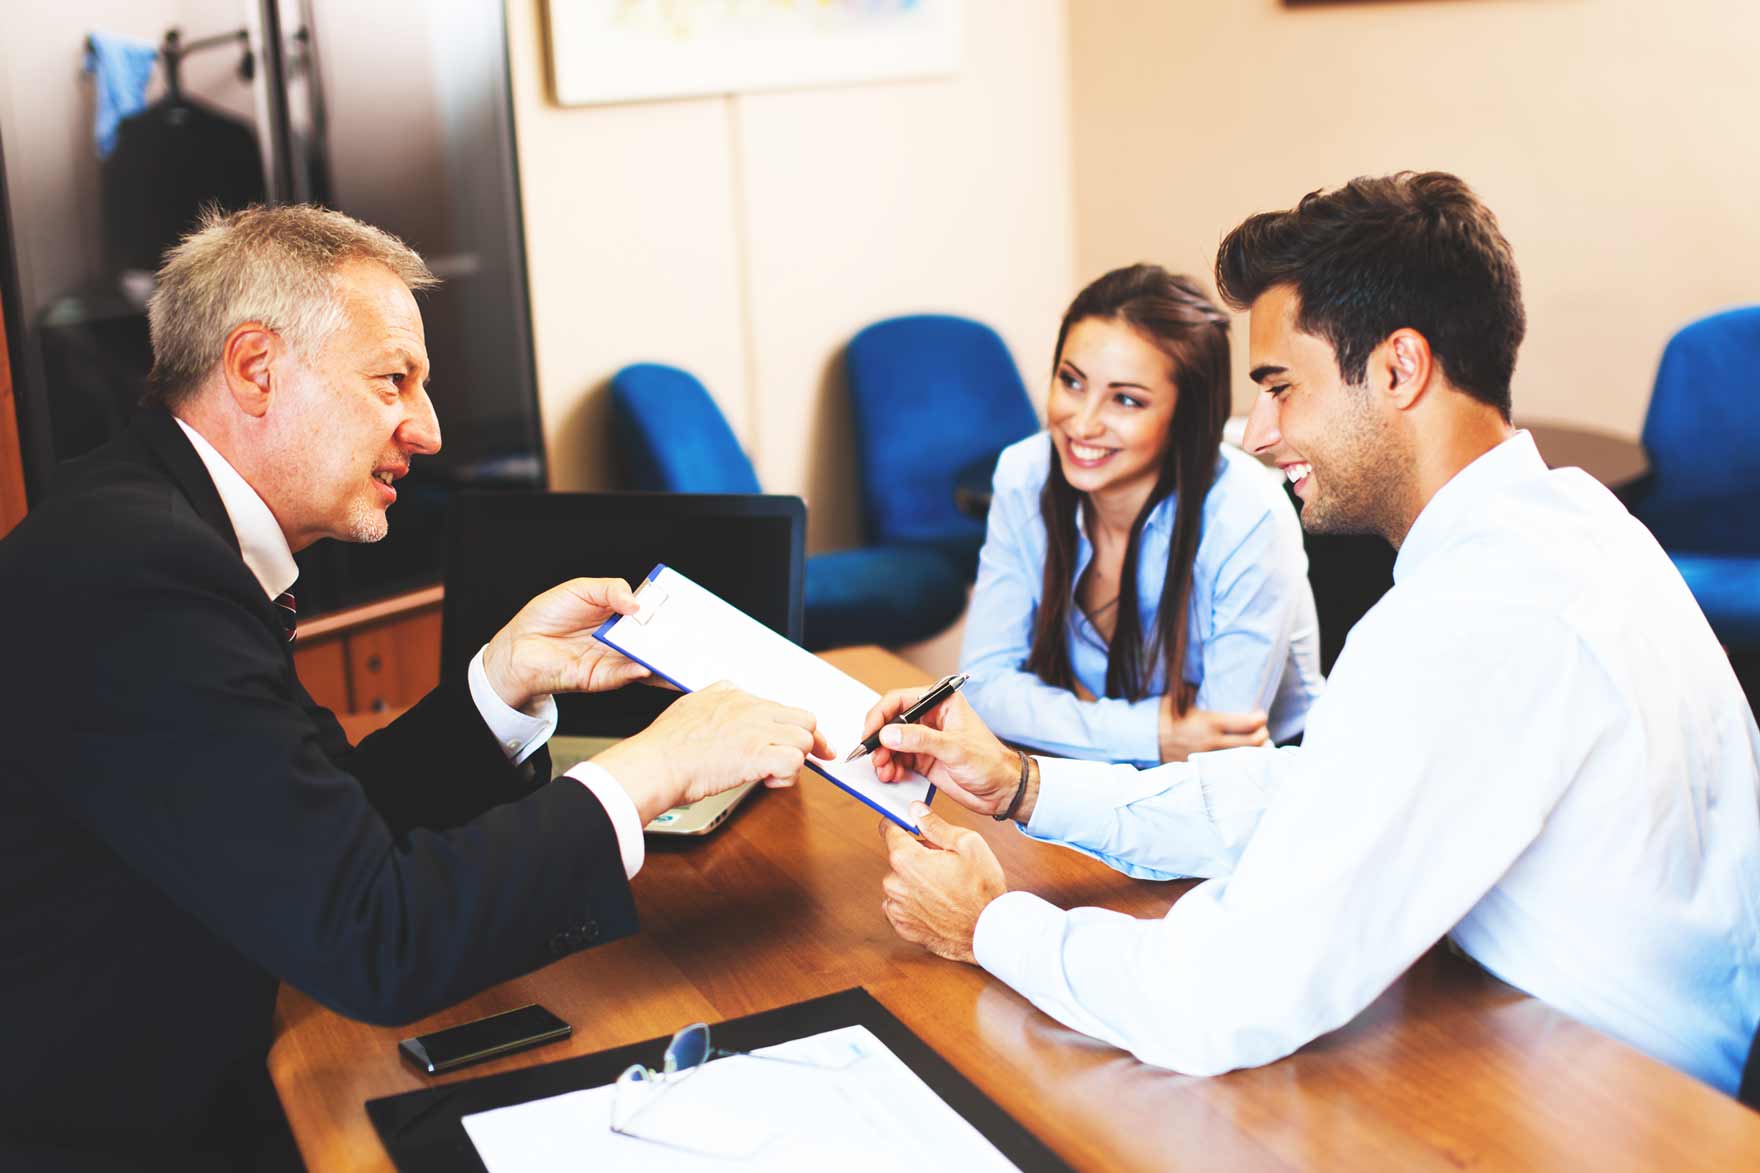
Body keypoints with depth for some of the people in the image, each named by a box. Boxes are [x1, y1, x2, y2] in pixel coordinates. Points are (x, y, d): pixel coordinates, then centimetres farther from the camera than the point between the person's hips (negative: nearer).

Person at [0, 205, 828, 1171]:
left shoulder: (161, 515, 5)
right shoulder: (133, 568, -25)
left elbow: (327, 825, 8)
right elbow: (374, 939, -26)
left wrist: (510, 674, -2)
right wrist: (650, 772, -19)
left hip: (200, 1089, 8)